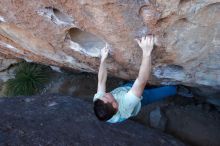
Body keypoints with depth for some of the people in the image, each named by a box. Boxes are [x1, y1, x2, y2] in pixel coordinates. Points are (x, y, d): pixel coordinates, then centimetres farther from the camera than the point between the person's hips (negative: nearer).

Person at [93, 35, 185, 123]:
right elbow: (142, 82, -56)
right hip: (141, 98, -4)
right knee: (171, 89, 3)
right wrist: (146, 52, -62)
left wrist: (103, 59, -25)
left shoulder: (98, 102, -34)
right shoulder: (125, 106, -50)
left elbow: (101, 81, -22)